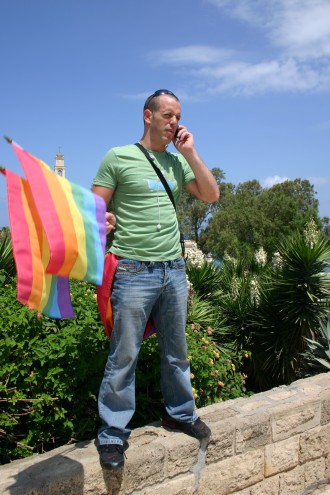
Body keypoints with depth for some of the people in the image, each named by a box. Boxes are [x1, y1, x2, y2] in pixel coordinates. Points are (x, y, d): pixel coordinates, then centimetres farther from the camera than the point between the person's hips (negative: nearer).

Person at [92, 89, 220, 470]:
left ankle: (180, 413, 33)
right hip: (133, 270, -5)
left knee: (176, 350, 15)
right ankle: (113, 433, 13)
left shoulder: (177, 161, 14)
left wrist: (190, 152, 4)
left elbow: (211, 195, 10)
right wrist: (100, 221, -23)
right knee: (124, 355, -1)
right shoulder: (118, 158, -1)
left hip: (174, 268, 5)